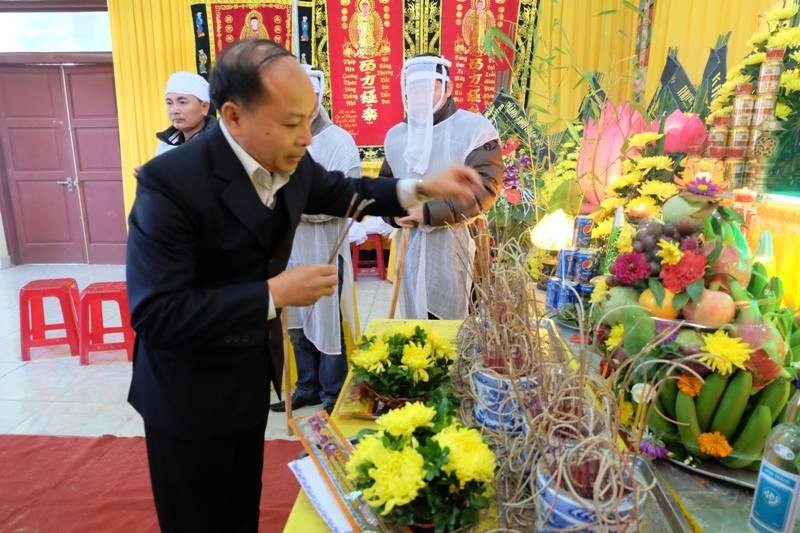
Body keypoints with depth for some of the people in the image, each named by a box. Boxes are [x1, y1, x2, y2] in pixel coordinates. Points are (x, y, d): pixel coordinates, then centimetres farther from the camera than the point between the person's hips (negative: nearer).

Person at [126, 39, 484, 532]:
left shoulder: (292, 162, -9)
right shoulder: (170, 180, -29)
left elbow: (342, 191, 11)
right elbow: (154, 314, -31)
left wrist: (422, 187, -3)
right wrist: (273, 294, -32)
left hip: (252, 376, 6)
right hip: (189, 396, -6)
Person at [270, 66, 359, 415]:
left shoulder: (339, 141, -6)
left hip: (324, 244, -5)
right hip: (289, 243, 6)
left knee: (327, 319, 2)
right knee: (297, 320, 13)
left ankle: (332, 394, 18)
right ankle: (308, 386, 29)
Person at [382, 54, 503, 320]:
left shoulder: (473, 128, -6)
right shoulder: (396, 135, 12)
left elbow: (484, 187, -15)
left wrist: (429, 212, -21)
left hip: (451, 241, -5)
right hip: (409, 243, 5)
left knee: (449, 318, 3)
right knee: (413, 315, 14)